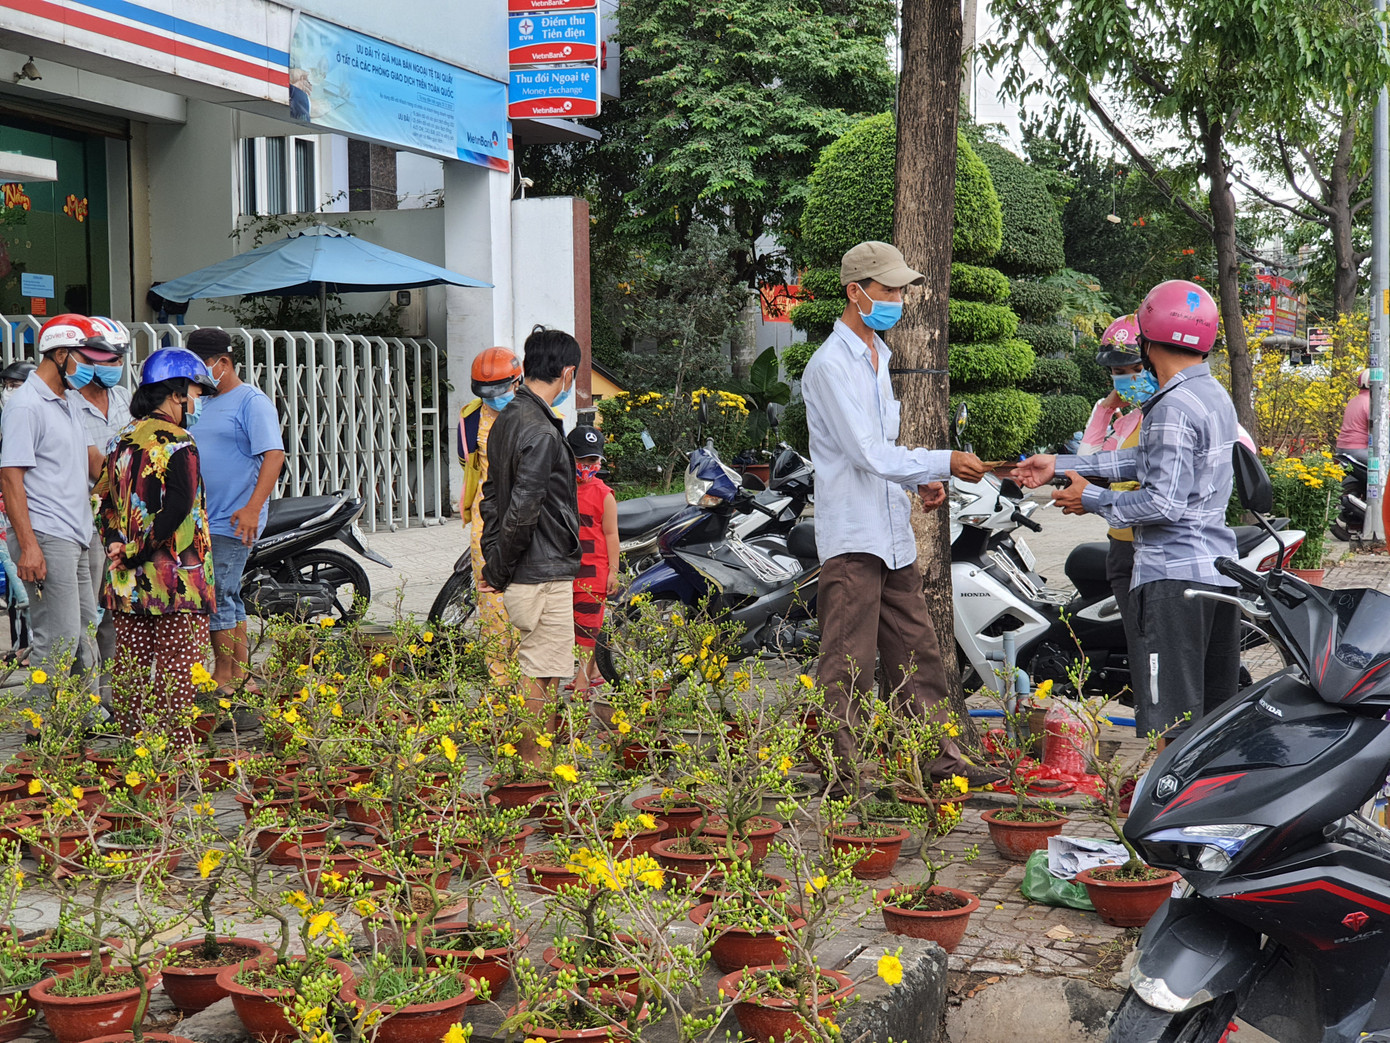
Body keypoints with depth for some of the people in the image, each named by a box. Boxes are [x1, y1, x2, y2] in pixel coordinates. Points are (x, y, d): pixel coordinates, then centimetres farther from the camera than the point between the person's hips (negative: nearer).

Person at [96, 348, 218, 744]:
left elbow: (105, 500, 13)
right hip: (177, 581, -8)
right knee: (177, 668, -1)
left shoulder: (122, 440, 13)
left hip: (127, 580, 8)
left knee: (132, 667, 13)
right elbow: (177, 508, -22)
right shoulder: (177, 443, -12)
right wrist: (136, 553, -15)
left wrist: (116, 545, 1)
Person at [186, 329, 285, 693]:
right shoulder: (201, 402, 17)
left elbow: (274, 455, -19)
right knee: (229, 599, 12)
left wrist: (253, 508, -27)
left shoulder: (252, 401, -9)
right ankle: (239, 676, 19)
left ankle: (224, 679, 0)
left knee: (217, 599, -8)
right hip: (201, 521, 8)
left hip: (231, 523, -8)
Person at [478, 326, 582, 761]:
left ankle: (525, 765, 24)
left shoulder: (508, 418, 11)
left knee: (535, 672, 16)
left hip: (522, 576, 10)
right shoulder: (540, 432, -20)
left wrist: (494, 564, 15)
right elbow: (522, 510, -22)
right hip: (544, 576, -10)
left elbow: (492, 493, 16)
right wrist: (497, 570, -11)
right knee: (541, 676, -2)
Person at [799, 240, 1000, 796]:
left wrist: (918, 483, 9)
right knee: (848, 669, -5)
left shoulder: (878, 356, 18)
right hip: (852, 538, -9)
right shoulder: (831, 365, -12)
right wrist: (943, 463, -17)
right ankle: (841, 776, 0)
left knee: (918, 654, 12)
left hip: (894, 537, 9)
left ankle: (942, 759, 18)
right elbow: (867, 453, -19)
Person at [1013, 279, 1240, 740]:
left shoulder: (1172, 407, -16)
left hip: (1173, 575, -10)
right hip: (1221, 571, 10)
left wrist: (1093, 500, -7)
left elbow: (1163, 503, -21)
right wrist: (1059, 465, 15)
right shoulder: (1215, 396, 14)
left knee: (1168, 726, -8)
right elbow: (1145, 460, 15)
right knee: (1215, 711, 15)